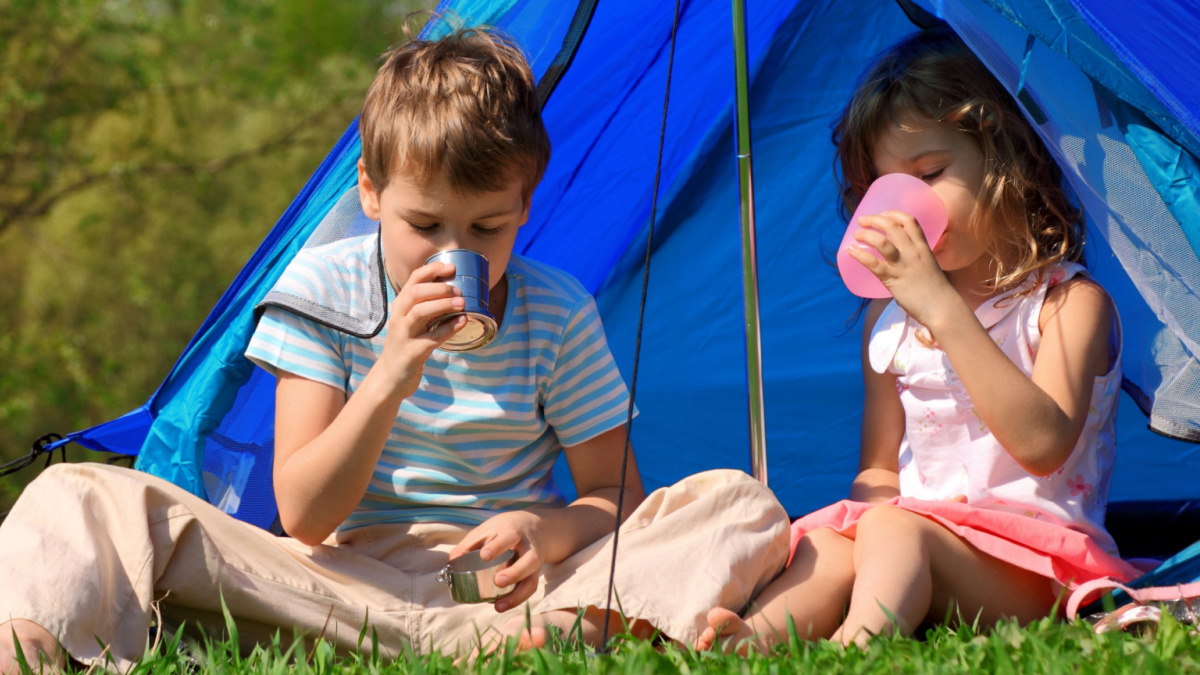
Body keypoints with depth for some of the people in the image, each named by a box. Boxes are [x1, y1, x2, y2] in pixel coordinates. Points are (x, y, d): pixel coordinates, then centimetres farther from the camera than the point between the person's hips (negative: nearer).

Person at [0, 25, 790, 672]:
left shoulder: (559, 315, 1)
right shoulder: (320, 289, -1)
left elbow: (614, 493, 5)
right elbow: (303, 518, -7)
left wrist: (546, 531, -20)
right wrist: (389, 381, -24)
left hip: (510, 581, 0)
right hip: (344, 581, 0)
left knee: (742, 504, -24)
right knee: (83, 498, -20)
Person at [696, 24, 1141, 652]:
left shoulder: (1069, 302, -2)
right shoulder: (889, 317, 18)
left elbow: (1044, 444, -20)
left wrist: (944, 308, -26)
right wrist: (863, 511, -6)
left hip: (1037, 568, -6)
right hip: (915, 531, 6)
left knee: (893, 530, -34)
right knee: (827, 547, -26)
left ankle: (853, 645, -63)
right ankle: (755, 637, -55)